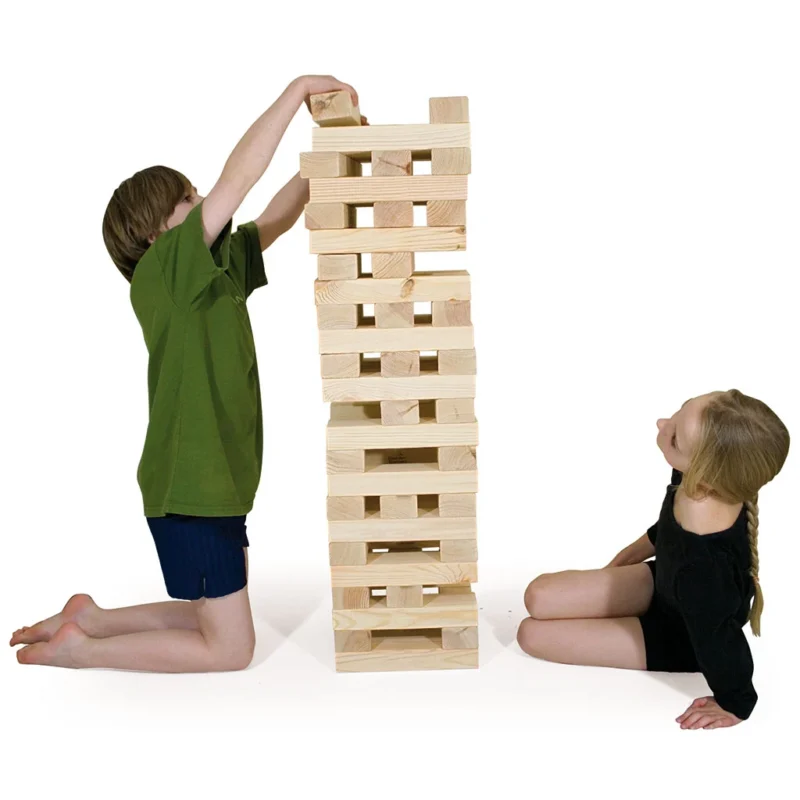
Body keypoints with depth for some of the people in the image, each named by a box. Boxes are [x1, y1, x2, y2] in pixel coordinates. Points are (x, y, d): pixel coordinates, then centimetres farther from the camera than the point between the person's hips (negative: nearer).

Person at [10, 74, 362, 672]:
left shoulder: (214, 271, 8)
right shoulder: (161, 269, -16)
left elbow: (276, 218, 12)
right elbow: (238, 179, -24)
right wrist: (297, 90, -18)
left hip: (217, 483, 9)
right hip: (190, 490, -9)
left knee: (220, 621, 22)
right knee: (231, 649, 3)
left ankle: (92, 618, 28)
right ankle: (79, 649, 11)